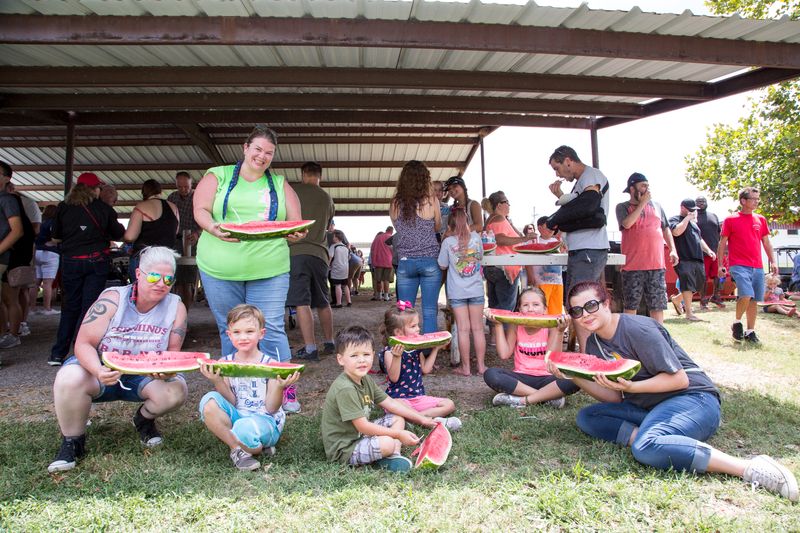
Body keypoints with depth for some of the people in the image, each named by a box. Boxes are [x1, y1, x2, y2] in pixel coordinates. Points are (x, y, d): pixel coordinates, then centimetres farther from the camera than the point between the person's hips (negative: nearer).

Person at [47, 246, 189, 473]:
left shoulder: (176, 307, -10)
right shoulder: (112, 299, -17)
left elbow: (173, 352, -6)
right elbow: (84, 344, -18)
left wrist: (167, 369, -30)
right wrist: (99, 371, -38)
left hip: (144, 377, 2)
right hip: (100, 369, -1)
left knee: (176, 391, -26)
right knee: (69, 377, -32)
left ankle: (144, 420, 11)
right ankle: (72, 442, -6)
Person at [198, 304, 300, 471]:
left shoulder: (270, 364, -8)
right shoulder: (225, 363, 1)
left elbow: (271, 408, -8)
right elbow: (230, 403, -4)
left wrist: (280, 386, -27)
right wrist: (217, 381, -19)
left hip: (265, 420, -4)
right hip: (235, 417, 4)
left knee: (245, 427, -37)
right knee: (209, 402, -22)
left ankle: (253, 447, 0)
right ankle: (237, 447, -11)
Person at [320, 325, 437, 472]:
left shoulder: (366, 380, 3)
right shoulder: (345, 389, -27)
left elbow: (390, 403, 8)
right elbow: (362, 426, -26)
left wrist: (421, 419, 4)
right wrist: (399, 434, -22)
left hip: (360, 435, 10)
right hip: (343, 450, -10)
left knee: (398, 418, 7)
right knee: (387, 443, -31)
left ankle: (392, 456, -8)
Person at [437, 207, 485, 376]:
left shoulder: (448, 242, -7)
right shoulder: (476, 237, -1)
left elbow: (442, 266, 2)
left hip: (457, 292, -2)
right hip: (476, 290, 2)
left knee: (463, 329, 1)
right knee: (478, 328, 7)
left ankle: (465, 367, 7)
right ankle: (481, 365, 14)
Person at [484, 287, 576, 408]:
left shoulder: (551, 326, -3)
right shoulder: (515, 327, 2)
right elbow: (504, 355, -7)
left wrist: (560, 331, -22)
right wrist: (498, 325, -8)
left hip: (545, 378, -1)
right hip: (521, 378, 2)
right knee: (490, 374, -28)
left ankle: (521, 400, -24)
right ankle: (549, 397, -23)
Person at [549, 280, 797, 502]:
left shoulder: (636, 328, -18)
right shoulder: (594, 345, 5)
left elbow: (679, 379, -17)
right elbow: (614, 397, 3)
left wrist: (631, 387, -29)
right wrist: (573, 376, -9)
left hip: (694, 399, -8)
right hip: (649, 407, 8)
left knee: (646, 447, -36)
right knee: (586, 417, -7)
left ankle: (751, 468, -28)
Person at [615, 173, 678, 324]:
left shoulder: (656, 205, 15)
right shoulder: (623, 207, 4)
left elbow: (666, 229, 20)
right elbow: (627, 223, -16)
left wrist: (673, 249, 8)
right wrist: (642, 203, -8)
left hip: (657, 264, 3)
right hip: (633, 266, -3)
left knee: (657, 305, 6)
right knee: (630, 305, 3)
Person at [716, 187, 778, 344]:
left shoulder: (760, 219, 13)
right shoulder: (730, 220, 1)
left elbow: (767, 243, 17)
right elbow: (722, 244, 2)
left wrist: (773, 261, 7)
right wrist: (720, 265, -2)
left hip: (757, 267, 5)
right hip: (739, 265, -5)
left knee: (753, 299, 5)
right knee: (746, 295, -20)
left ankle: (750, 331, 16)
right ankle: (737, 323, 2)